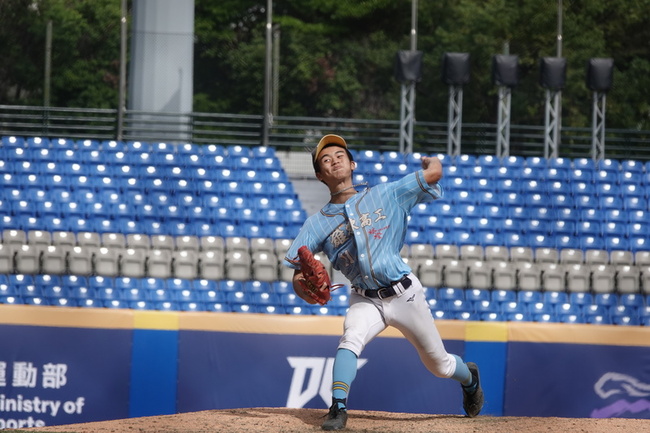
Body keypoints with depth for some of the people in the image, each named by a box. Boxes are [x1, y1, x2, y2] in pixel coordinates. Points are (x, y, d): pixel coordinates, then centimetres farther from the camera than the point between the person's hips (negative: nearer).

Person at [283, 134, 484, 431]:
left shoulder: (385, 195, 0)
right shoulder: (317, 224, 3)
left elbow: (433, 173, -4)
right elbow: (298, 272, 1)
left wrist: (431, 162, 19)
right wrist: (306, 291, -22)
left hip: (405, 295, -1)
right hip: (365, 301, 1)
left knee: (439, 365, 10)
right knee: (350, 340, -31)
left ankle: (469, 377, 43)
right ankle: (338, 409, -33)